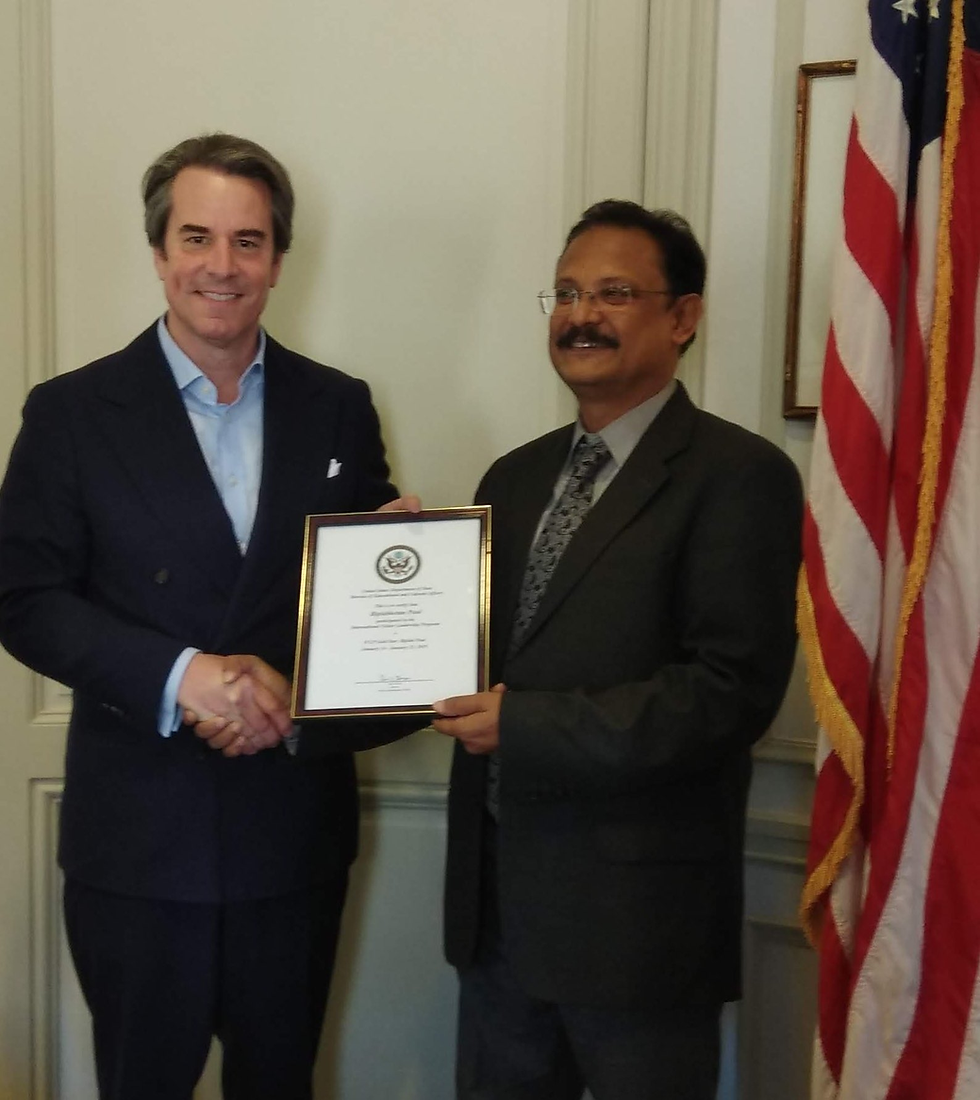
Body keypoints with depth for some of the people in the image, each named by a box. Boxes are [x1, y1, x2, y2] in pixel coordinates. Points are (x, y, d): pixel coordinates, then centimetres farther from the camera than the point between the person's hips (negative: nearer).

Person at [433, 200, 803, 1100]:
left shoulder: (739, 476, -10)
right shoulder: (517, 476, 11)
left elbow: (732, 690, -18)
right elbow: (483, 647, 13)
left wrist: (526, 725, -20)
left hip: (637, 914, -6)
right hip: (497, 898, 6)